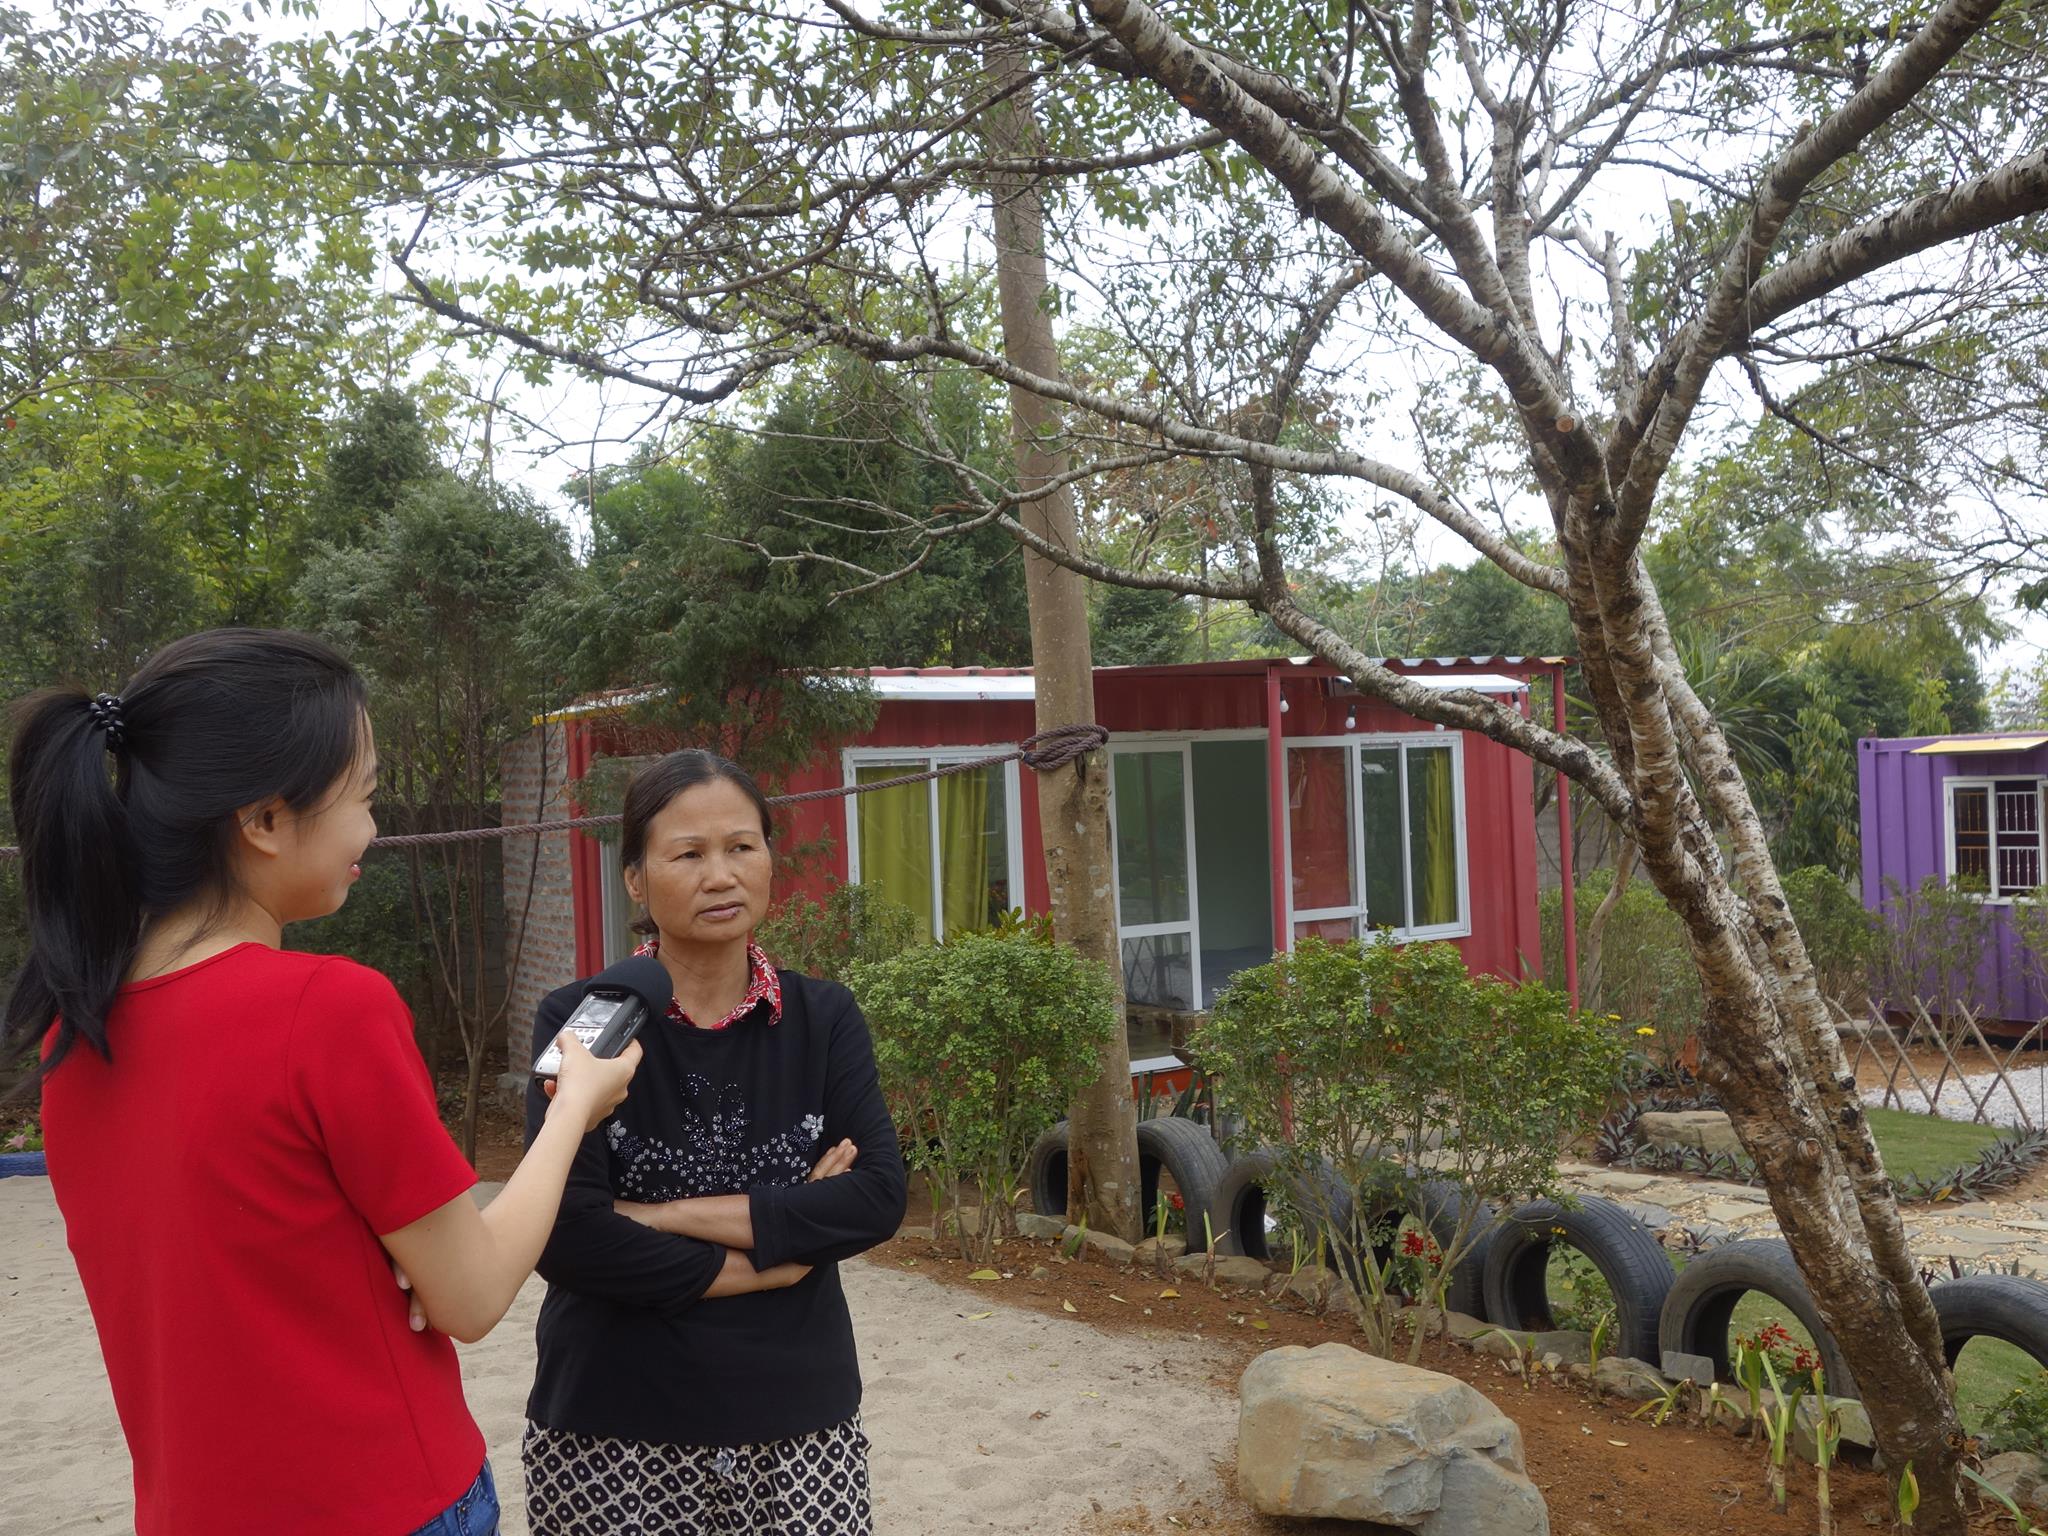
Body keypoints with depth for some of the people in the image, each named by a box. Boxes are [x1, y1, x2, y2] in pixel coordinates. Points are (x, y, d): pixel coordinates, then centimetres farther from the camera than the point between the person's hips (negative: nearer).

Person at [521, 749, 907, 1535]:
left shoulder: (824, 1017, 0)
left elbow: (879, 1197, -10)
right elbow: (567, 1237, -16)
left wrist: (674, 1214, -16)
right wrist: (776, 1251, -12)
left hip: (798, 1415, 2)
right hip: (614, 1428, -2)